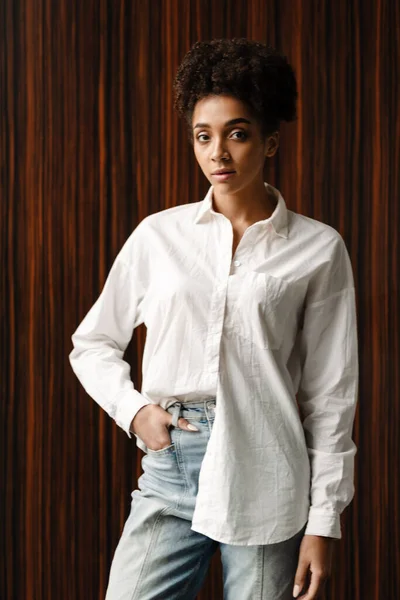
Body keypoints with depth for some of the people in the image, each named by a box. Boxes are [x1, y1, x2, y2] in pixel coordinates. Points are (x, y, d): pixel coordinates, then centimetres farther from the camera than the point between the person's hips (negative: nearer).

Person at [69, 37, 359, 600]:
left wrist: (323, 522, -1)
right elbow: (92, 343, 18)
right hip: (169, 471, 2)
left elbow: (330, 394, 2)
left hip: (265, 483, -1)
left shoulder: (317, 248, 2)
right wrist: (133, 409, -1)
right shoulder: (158, 235, 8)